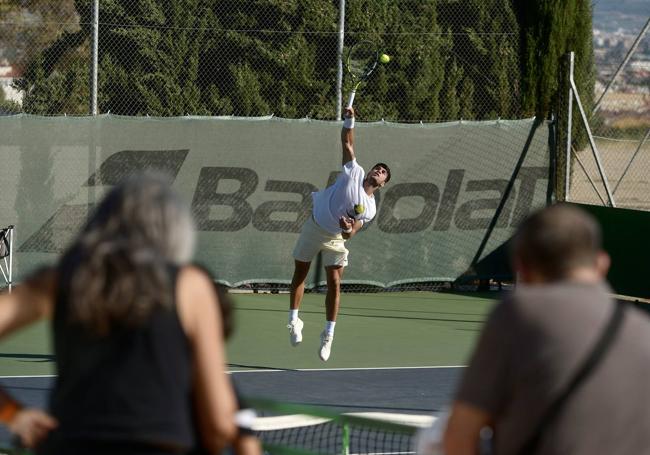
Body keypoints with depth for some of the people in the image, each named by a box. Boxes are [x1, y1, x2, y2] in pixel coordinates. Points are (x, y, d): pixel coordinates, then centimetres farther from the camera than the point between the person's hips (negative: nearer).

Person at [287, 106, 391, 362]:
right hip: (314, 226, 1)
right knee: (300, 274, 8)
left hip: (335, 239, -1)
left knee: (334, 283, -11)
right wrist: (349, 121, -18)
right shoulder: (355, 172, -8)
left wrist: (349, 230, -37)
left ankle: (328, 334, -4)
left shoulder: (369, 209, -10)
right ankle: (294, 320, 21)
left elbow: (351, 232, -14)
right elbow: (347, 143, -4)